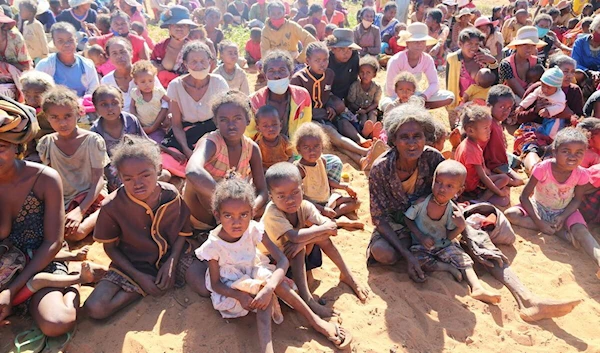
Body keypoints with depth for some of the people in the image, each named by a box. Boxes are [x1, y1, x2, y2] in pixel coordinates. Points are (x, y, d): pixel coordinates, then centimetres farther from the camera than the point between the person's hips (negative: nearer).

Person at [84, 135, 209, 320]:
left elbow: (182, 232, -1)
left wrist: (171, 262, -17)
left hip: (172, 255, 1)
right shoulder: (112, 207, -19)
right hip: (132, 264, 0)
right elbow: (110, 247, -5)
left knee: (209, 288, -21)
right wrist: (139, 277, -12)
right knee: (94, 309, -20)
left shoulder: (172, 195, -16)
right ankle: (143, 288, 0)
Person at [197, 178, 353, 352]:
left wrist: (269, 287, -40)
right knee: (264, 282, -29)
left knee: (269, 279, -30)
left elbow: (283, 261, -23)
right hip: (231, 289, -2)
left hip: (253, 273, 3)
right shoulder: (213, 245, -24)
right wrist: (240, 296, -34)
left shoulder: (253, 229, -20)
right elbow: (216, 284, -15)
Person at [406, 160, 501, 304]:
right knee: (417, 259, -29)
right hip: (421, 245, -2)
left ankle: (477, 288, -19)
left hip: (444, 245, 2)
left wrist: (461, 227, -26)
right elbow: (408, 219, -6)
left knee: (463, 259, -15)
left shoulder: (453, 210, -13)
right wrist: (421, 237, -18)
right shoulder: (421, 202, -19)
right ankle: (447, 267, -14)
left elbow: (449, 236, -6)